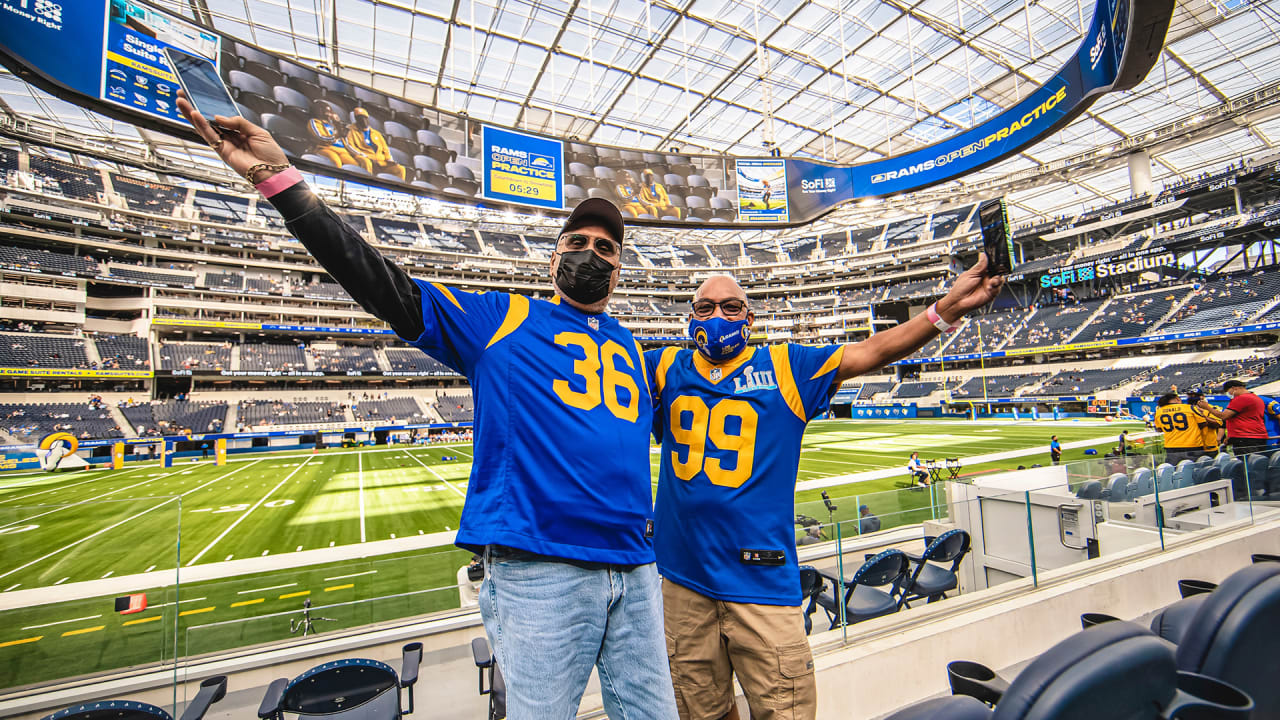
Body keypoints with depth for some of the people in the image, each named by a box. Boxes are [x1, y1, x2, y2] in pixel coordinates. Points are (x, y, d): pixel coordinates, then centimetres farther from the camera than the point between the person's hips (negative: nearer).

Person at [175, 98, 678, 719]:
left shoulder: (633, 351, 16)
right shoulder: (501, 319, 1)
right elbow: (388, 288, -6)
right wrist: (279, 179, -11)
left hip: (635, 574, 5)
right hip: (539, 572, -5)